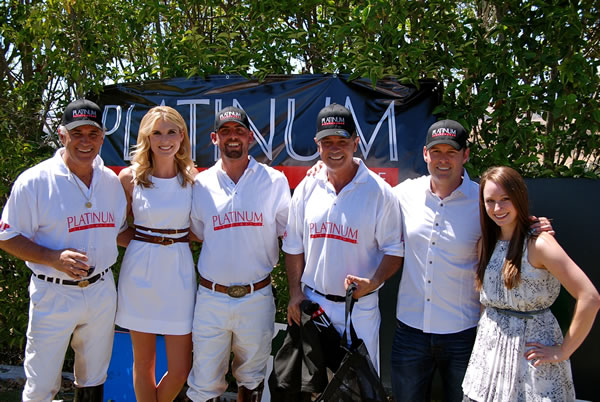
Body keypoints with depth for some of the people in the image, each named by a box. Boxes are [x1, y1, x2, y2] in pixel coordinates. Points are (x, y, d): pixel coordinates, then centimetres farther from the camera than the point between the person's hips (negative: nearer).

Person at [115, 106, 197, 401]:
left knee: (180, 370, 4)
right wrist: (143, 244, -4)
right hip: (140, 273, -1)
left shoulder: (192, 178, 2)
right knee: (144, 363, 11)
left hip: (178, 272, 1)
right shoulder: (130, 177, -2)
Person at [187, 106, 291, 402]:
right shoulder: (201, 184, 1)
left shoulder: (274, 181, -2)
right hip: (211, 298, 1)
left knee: (252, 378, 18)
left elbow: (288, 233, 2)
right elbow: (198, 235, 11)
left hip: (257, 298, 0)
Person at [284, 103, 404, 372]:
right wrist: (295, 292, 2)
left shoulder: (379, 191, -9)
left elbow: (394, 250, -6)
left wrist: (373, 282, -22)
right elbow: (293, 246, 9)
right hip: (312, 302, 3)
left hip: (359, 307, -3)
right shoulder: (306, 188, 2)